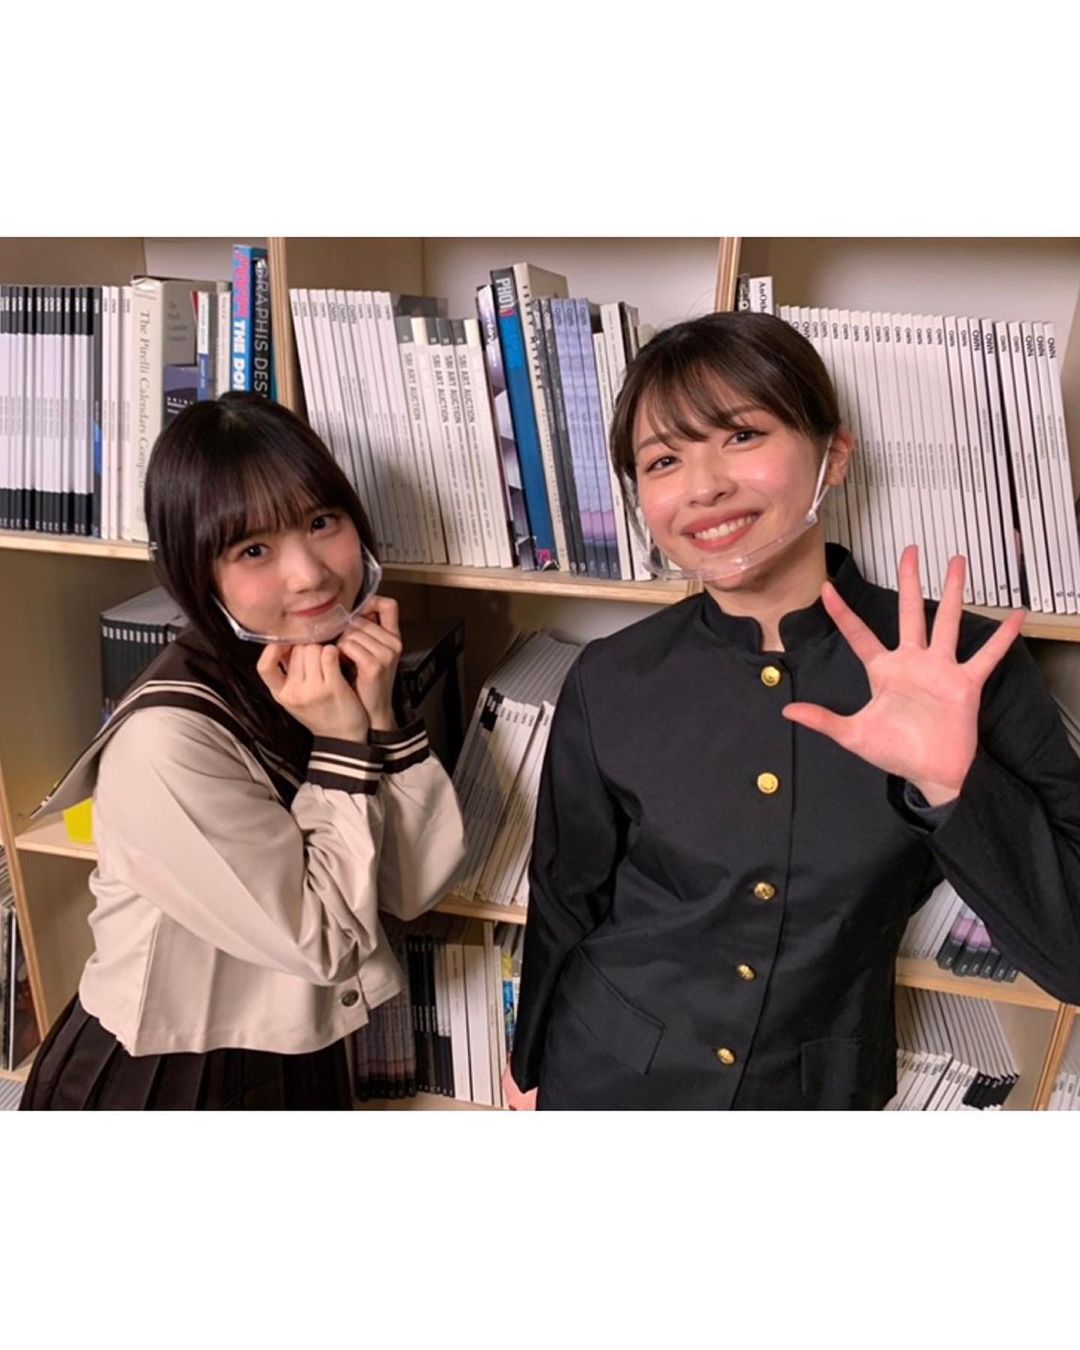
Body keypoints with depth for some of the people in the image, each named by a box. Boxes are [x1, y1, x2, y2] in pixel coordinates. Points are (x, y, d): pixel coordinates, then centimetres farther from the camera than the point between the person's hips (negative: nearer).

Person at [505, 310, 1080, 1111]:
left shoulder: (970, 667, -16)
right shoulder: (609, 685, -13)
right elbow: (564, 910, -1)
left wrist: (953, 783, -32)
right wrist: (531, 1069, 11)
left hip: (817, 1093, 0)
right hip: (603, 1080, 0)